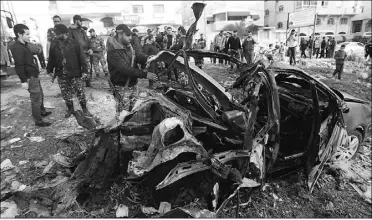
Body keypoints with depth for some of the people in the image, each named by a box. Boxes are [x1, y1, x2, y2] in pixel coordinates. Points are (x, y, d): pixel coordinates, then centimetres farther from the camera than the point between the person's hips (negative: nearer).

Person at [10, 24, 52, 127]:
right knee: (36, 99, -3)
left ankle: (42, 112, 43)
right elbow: (19, 66, -22)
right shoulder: (17, 48, -18)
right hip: (30, 78, -10)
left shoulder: (24, 45, 13)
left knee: (40, 96, 24)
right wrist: (23, 81, -23)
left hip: (34, 76, 10)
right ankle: (38, 121, 6)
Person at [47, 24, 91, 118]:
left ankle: (84, 109, 20)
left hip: (75, 74, -4)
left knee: (80, 92, 4)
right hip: (62, 75, 4)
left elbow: (82, 57, -8)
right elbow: (51, 59, 13)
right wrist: (49, 70, 15)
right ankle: (70, 109, 29)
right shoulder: (54, 44, 5)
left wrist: (84, 70, -12)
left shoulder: (74, 43, -6)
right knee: (65, 93, 11)